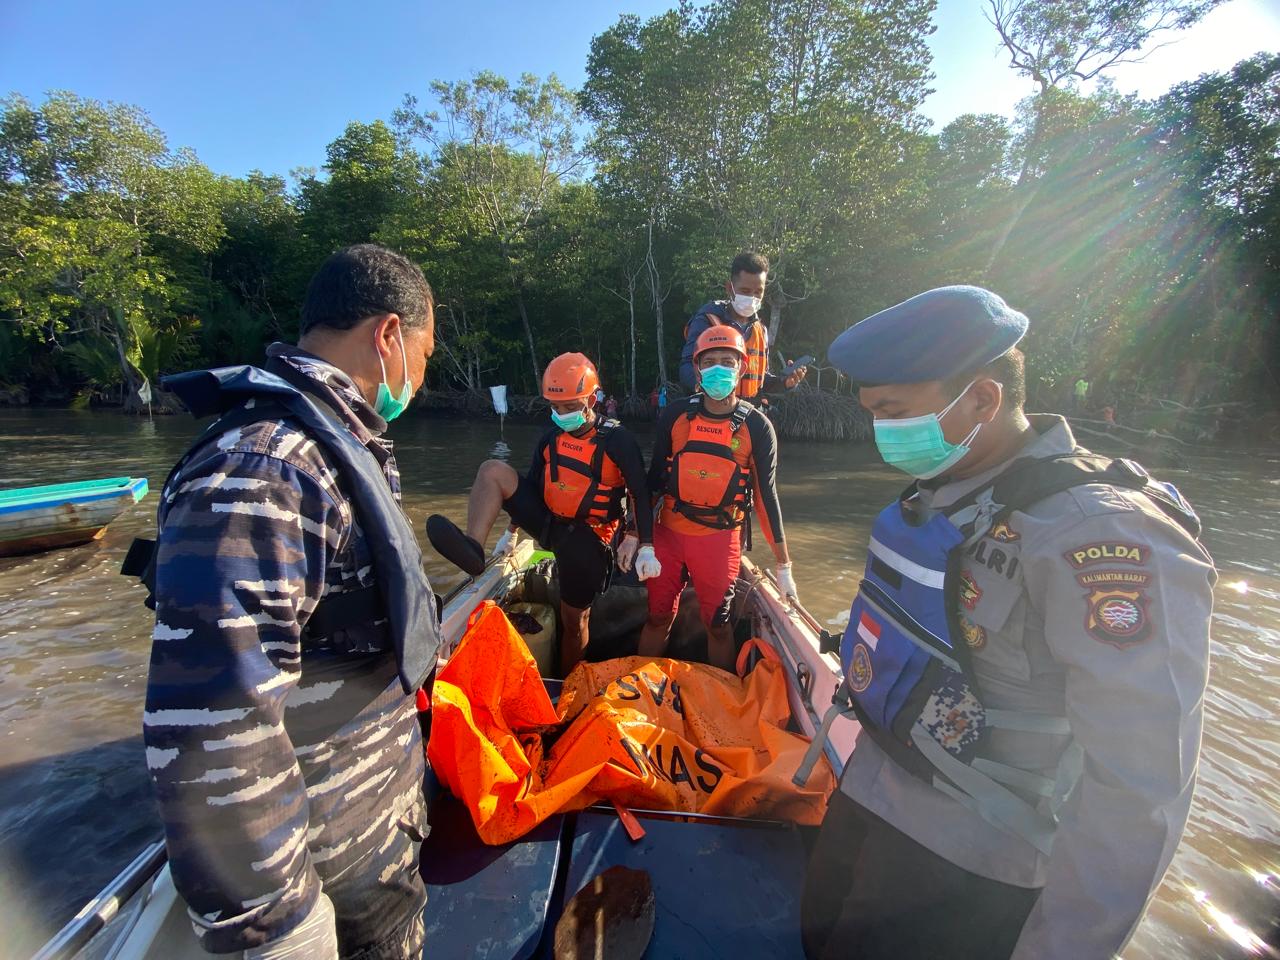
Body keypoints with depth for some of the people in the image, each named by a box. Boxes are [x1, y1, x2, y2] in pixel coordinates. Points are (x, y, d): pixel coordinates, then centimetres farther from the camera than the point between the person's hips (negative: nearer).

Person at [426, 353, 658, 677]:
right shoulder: (552, 436, 3)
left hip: (585, 539, -4)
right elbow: (532, 482, 13)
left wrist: (645, 547, -17)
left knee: (574, 619, 7)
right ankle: (473, 548, -32)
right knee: (492, 470, -15)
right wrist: (511, 532, 18)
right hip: (548, 521, 5)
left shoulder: (617, 439, -13)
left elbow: (640, 494, -12)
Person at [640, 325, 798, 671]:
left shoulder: (756, 426, -6)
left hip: (720, 539, -1)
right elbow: (655, 478, 6)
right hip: (668, 533, 2)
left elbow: (766, 495, -2)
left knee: (718, 626, 11)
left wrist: (783, 565, 0)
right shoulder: (676, 416, -2)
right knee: (657, 618, 13)